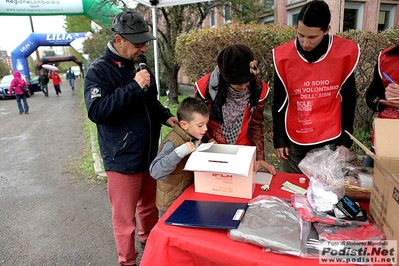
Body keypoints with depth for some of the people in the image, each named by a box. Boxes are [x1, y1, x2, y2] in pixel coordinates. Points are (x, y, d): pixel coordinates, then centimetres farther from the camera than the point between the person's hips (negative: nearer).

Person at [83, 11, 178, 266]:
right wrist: (134, 87, -29)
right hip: (123, 159, -6)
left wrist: (166, 116, -1)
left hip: (149, 154, 7)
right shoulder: (99, 71, -13)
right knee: (125, 217, 9)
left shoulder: (139, 65, 7)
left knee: (149, 207, 24)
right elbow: (97, 111, -26)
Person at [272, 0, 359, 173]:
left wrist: (345, 140, 2)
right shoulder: (283, 55, -8)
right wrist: (279, 139, 0)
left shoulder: (346, 52, -8)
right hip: (294, 141, 1)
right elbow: (279, 101, 0)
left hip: (330, 140, 0)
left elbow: (348, 100, 2)